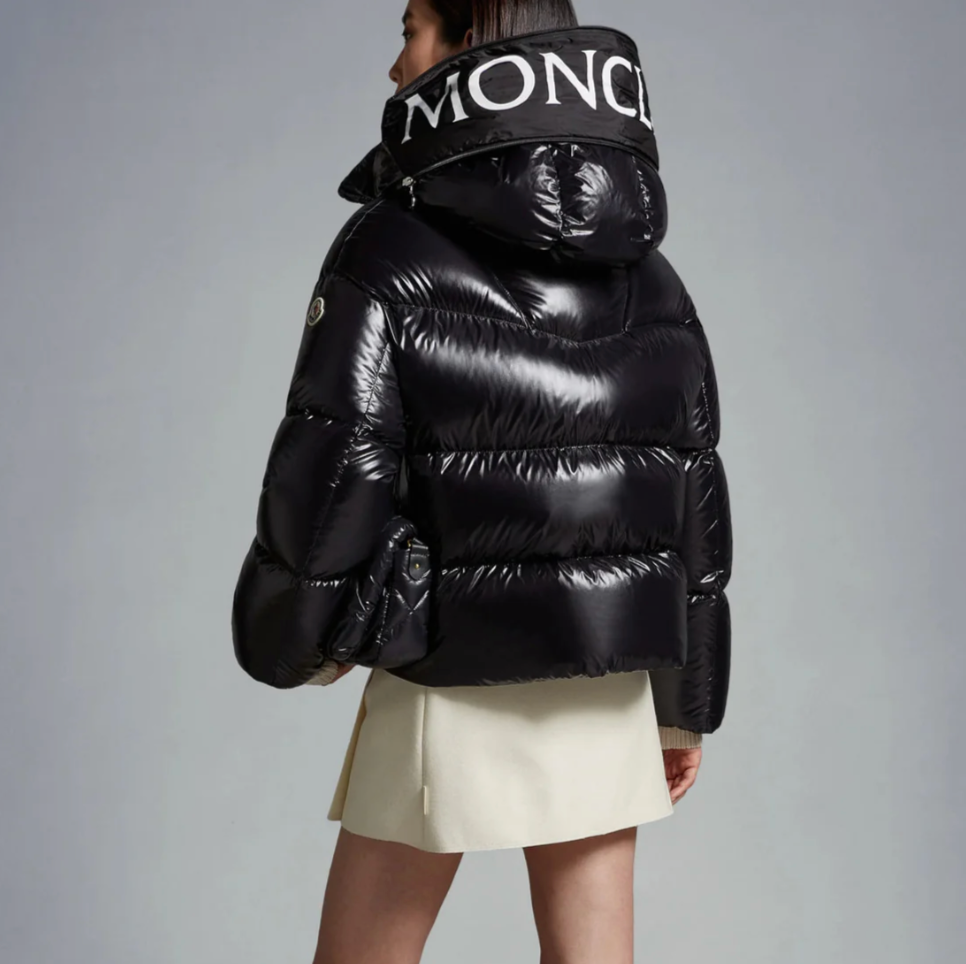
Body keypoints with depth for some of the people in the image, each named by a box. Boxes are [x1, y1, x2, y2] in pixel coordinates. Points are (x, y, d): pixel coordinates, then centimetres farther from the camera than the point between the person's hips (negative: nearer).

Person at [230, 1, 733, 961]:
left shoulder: (394, 251, -11)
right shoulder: (648, 277, 4)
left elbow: (332, 469, -14)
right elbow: (698, 497, 6)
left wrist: (290, 643, 3)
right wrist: (688, 704, 14)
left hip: (450, 690, -4)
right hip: (608, 690, 5)